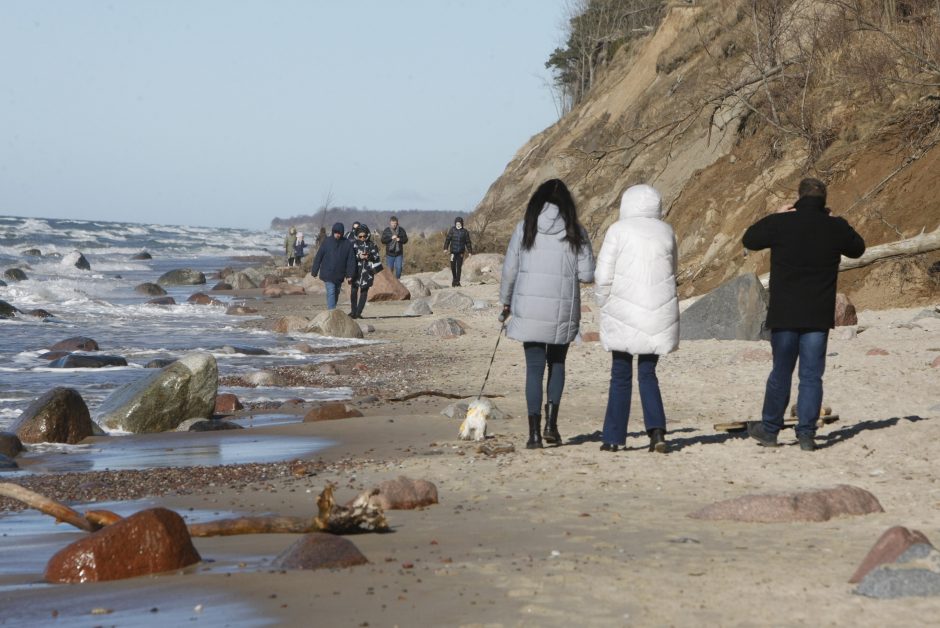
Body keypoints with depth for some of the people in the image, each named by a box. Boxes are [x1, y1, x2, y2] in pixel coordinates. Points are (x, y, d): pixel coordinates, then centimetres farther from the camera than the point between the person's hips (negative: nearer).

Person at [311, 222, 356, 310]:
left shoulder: (347, 244, -1)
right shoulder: (327, 242, -3)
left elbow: (351, 260, 0)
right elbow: (318, 257, 0)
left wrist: (350, 274, -8)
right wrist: (314, 271, -1)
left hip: (339, 275, 3)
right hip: (327, 274, -3)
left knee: (336, 294, 14)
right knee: (331, 292, -13)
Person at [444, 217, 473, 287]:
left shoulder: (465, 232, 3)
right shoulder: (452, 230, 0)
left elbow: (468, 242, 7)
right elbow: (447, 239, -2)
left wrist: (470, 251, 5)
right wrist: (446, 248, -11)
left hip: (461, 252, 0)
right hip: (453, 251, 0)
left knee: (459, 267, -1)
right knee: (453, 266, 1)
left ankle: (457, 282, 4)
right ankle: (454, 279, 23)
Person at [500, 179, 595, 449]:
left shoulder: (525, 228, -2)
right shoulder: (576, 231, -1)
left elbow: (510, 269, 1)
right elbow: (587, 275, -4)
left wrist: (505, 301, 15)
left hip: (529, 308, -1)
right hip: (564, 310, 1)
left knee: (534, 367, 5)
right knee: (557, 363, 20)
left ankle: (534, 432, 1)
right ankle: (551, 422, 8)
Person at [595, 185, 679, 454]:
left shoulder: (619, 230, -5)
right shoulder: (666, 232, 7)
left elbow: (603, 276, -6)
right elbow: (671, 272, 15)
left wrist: (605, 304, 9)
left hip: (625, 315, -3)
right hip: (660, 316, 3)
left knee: (621, 375, 8)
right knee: (648, 373, 12)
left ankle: (613, 437, 11)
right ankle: (657, 429, -7)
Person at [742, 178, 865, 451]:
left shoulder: (780, 224, -7)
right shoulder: (835, 228, -3)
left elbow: (749, 240, 10)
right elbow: (857, 249, 17)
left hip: (784, 315, 0)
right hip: (819, 316, 0)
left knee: (780, 372, 12)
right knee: (812, 376, 4)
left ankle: (769, 429, 20)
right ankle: (806, 434, 1)